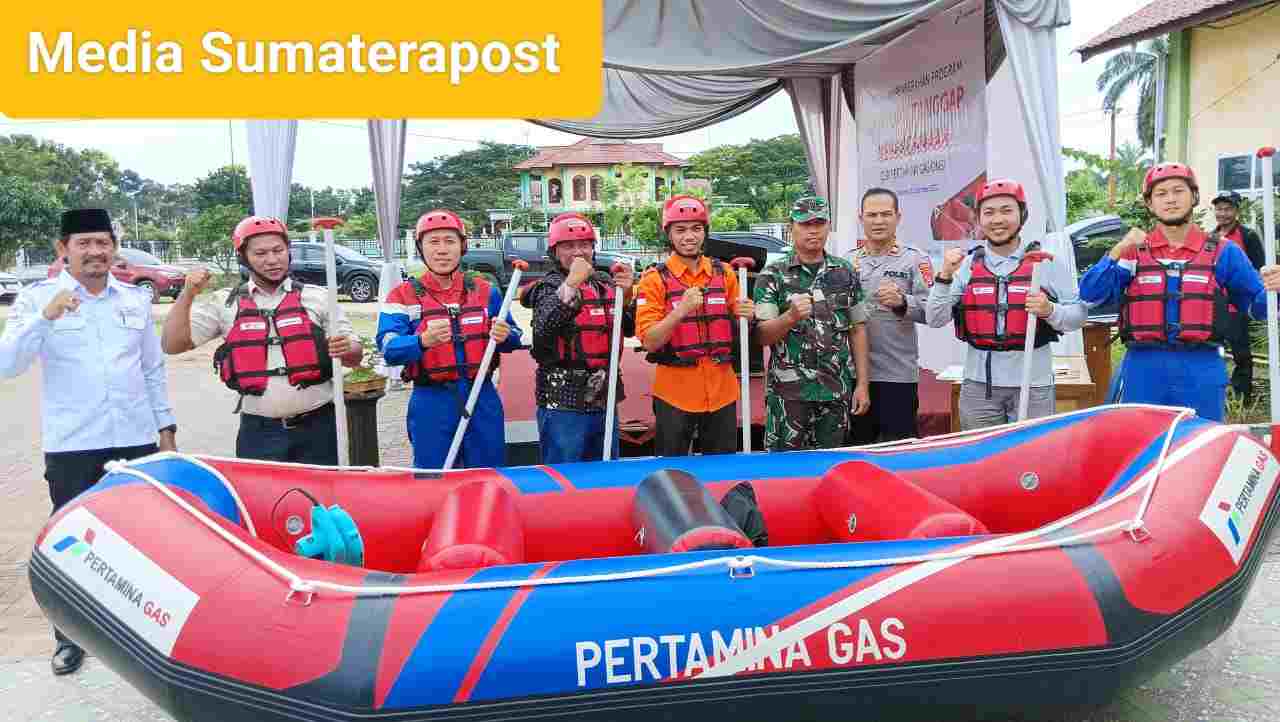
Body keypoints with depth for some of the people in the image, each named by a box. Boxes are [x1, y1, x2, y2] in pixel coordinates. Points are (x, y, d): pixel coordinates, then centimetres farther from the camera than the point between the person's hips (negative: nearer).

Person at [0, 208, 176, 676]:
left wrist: (166, 427, 10)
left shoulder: (137, 299, 9)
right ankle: (70, 637, 20)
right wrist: (45, 317, -26)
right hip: (72, 446, -3)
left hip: (137, 441, 3)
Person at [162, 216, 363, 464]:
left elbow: (355, 356, 5)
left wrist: (346, 350, -18)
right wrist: (187, 294, -7)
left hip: (317, 427, 0)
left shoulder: (317, 297, 4)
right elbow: (172, 345, 4)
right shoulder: (225, 303, 6)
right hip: (258, 432, 1)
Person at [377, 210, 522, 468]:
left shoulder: (485, 291, 7)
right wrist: (424, 341, -33)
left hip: (482, 398, 2)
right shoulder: (404, 295, -1)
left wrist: (504, 336, -15)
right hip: (431, 402, -2)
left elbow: (514, 339, 9)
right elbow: (389, 349, -13)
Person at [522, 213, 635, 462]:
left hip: (604, 398, 6)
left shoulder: (606, 283, 10)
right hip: (563, 403, -6)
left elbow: (629, 330, 10)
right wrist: (572, 282, -26)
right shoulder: (550, 286, -5)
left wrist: (626, 296, -7)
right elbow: (543, 329, -24)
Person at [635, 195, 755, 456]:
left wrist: (745, 316, -6)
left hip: (722, 390, 3)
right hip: (674, 392, -3)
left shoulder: (725, 273, 7)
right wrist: (681, 310, -24)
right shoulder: (655, 279, -5)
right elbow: (650, 342, -11)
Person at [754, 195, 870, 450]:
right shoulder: (772, 275, -2)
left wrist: (862, 384, 5)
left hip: (837, 391, 3)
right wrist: (790, 317, -26)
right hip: (788, 391, -3)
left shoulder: (846, 272, 9)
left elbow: (858, 330, 10)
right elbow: (761, 336, -7)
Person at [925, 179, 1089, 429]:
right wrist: (945, 276, -12)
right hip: (979, 384, 2)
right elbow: (935, 320, 0)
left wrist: (1049, 310, -18)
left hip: (1033, 384, -1)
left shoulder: (1046, 263, 1)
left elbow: (1079, 314, 1)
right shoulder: (967, 264, 5)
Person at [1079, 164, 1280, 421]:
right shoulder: (1133, 251, 7)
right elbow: (1090, 294, -4)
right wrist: (1118, 251, -14)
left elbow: (1258, 305, 8)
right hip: (1143, 370, 0)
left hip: (1202, 371, 0)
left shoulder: (1223, 253, 8)